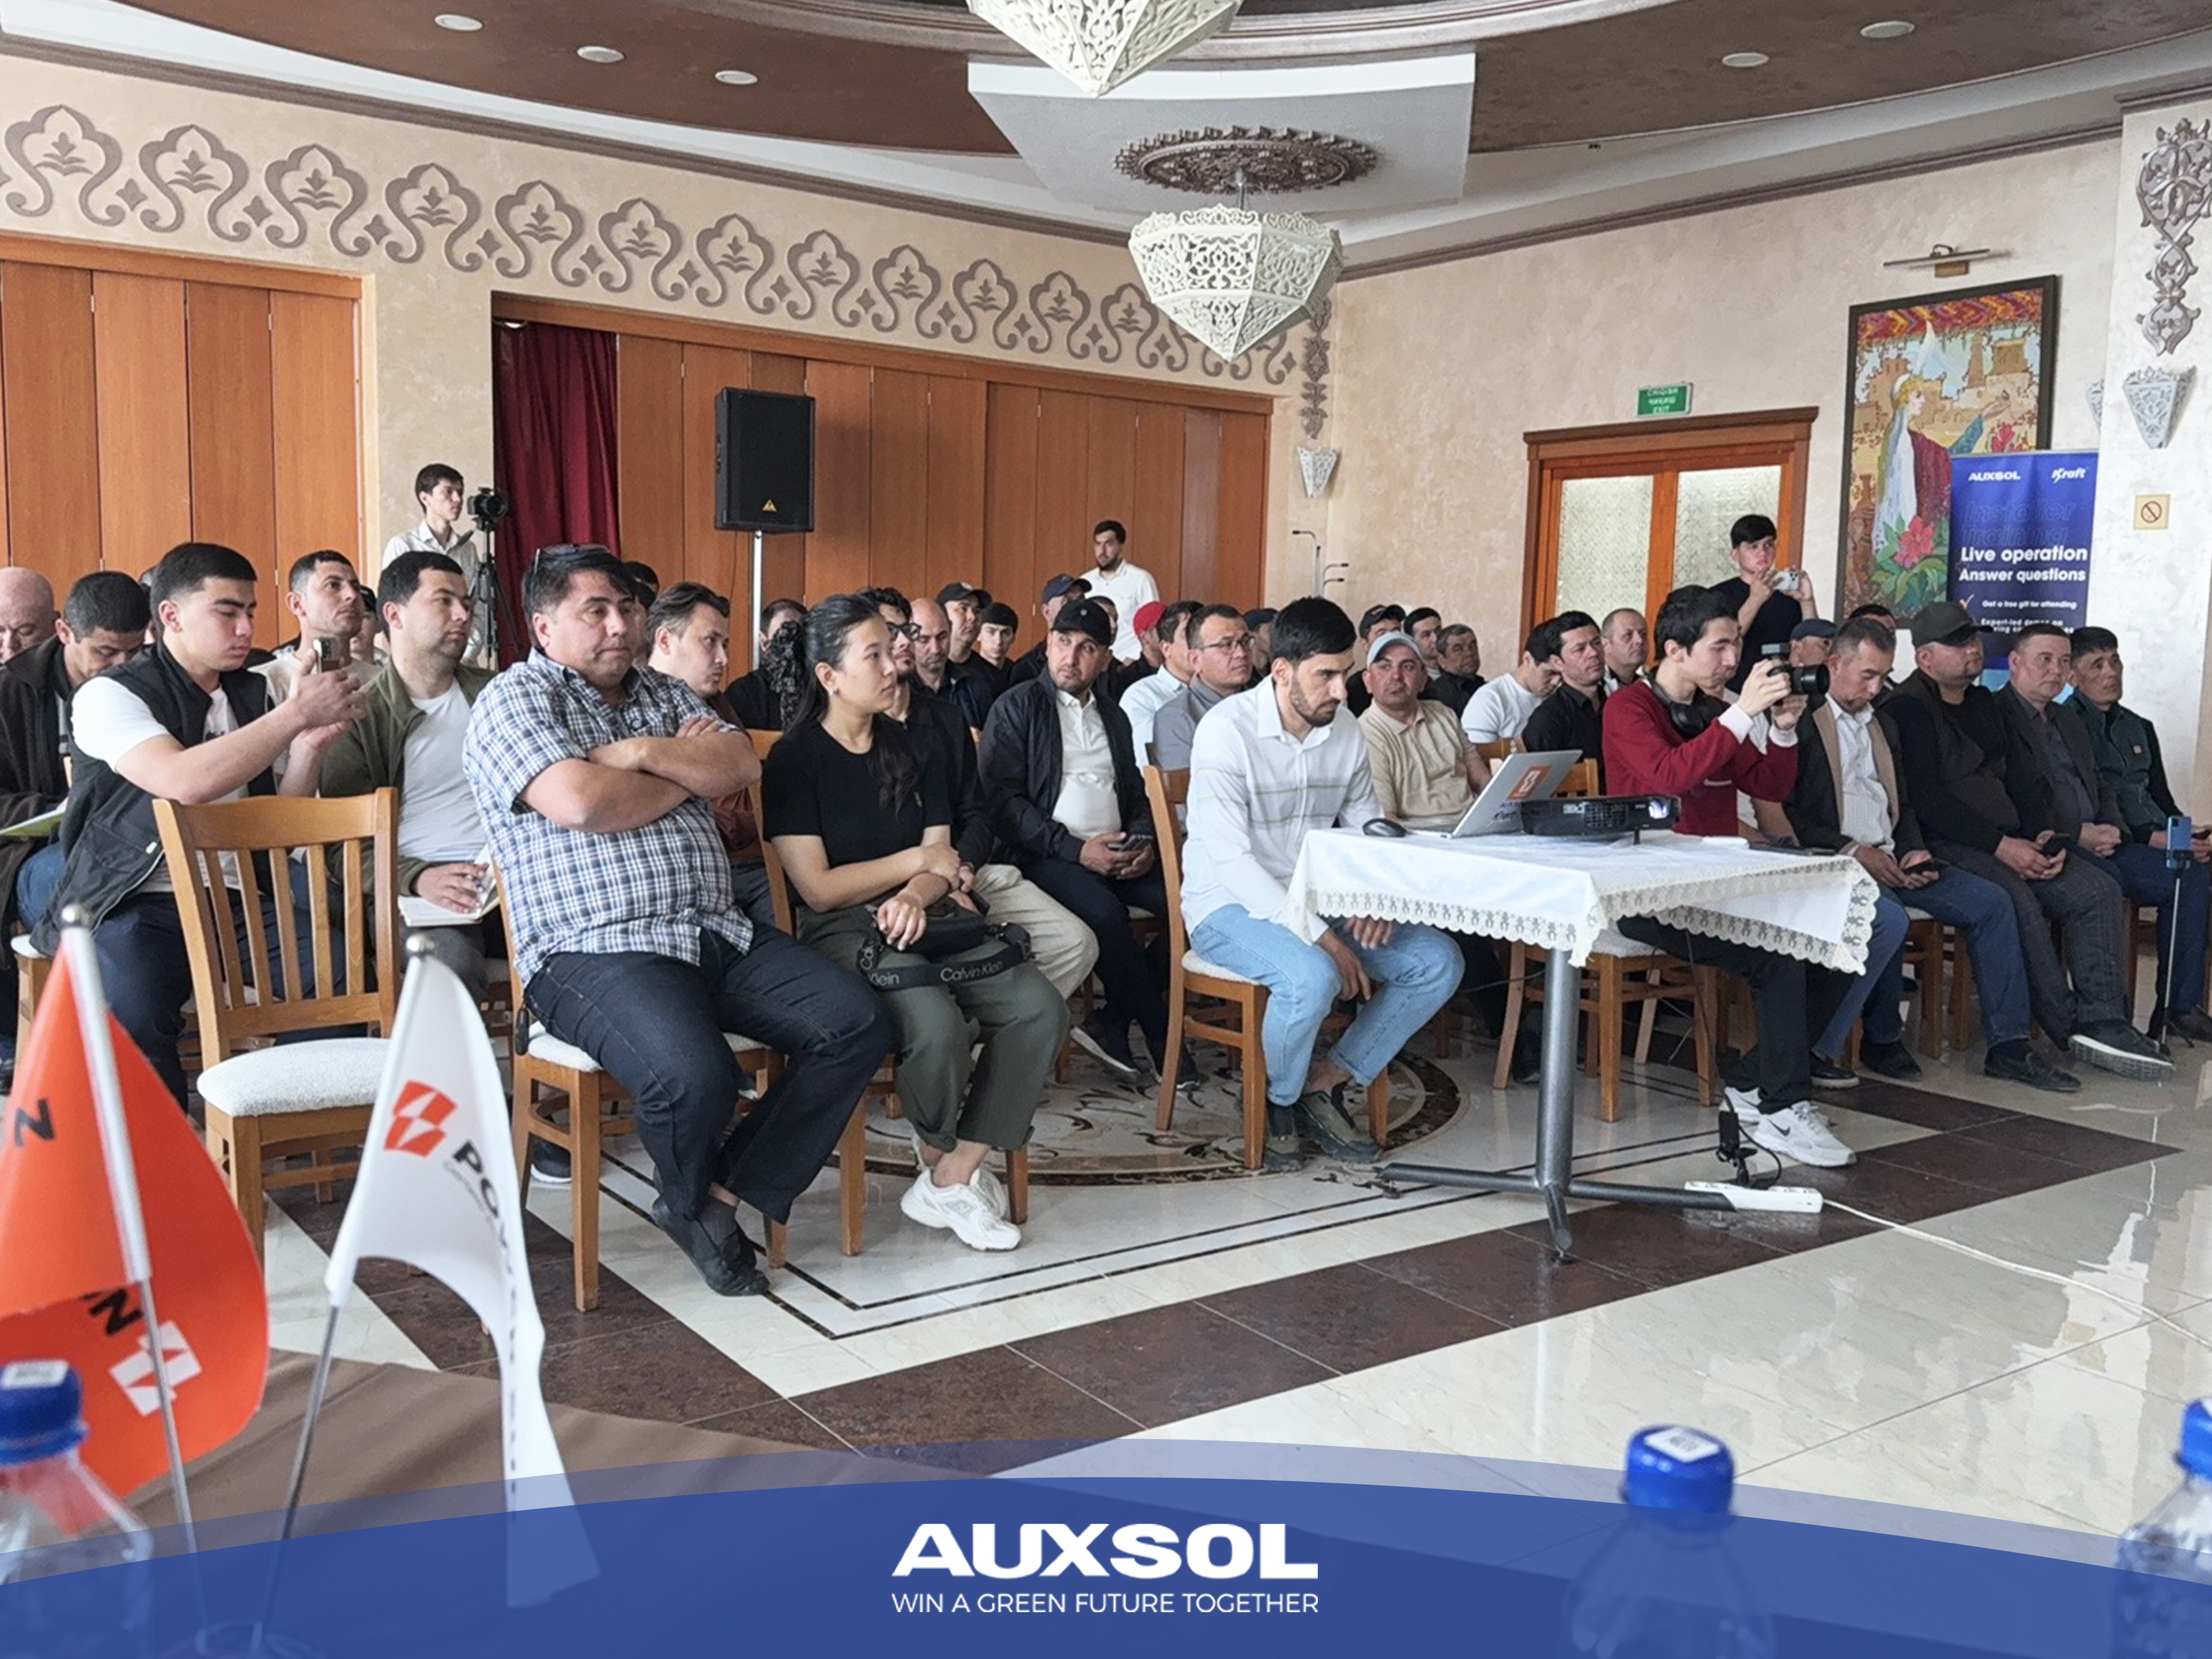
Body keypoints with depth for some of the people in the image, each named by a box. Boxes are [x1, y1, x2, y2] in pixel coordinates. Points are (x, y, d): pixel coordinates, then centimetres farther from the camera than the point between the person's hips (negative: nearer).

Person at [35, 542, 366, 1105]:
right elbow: (185, 783, -24)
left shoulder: (254, 694, 15)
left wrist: (310, 747, -4)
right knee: (133, 1016, -34)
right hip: (139, 905, -5)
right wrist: (297, 714, -19)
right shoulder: (108, 696, -5)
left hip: (241, 898, 5)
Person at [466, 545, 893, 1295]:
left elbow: (741, 765, 7)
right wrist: (687, 776, 1)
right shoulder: (515, 699, 2)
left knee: (860, 1026, -8)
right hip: (596, 951, -7)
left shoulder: (663, 695, 22)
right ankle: (694, 1202, 4)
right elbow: (579, 803, -16)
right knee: (694, 1077, -33)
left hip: (719, 936, 7)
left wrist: (647, 752, -9)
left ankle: (724, 1195, -1)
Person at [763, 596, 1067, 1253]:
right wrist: (919, 861, -1)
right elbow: (819, 888, -9)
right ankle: (945, 1162, -2)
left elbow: (942, 865, 10)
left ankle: (950, 1180, -13)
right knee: (937, 1022, -34)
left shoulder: (911, 748, 15)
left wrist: (917, 896, -14)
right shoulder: (796, 758, -2)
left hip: (918, 922, 6)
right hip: (841, 933, -6)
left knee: (1040, 1007, -20)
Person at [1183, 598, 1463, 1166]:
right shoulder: (1228, 730, -17)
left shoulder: (1346, 731, 4)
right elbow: (1230, 859, -23)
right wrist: (1319, 935, -28)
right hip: (1230, 905, -7)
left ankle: (1325, 1082, -1)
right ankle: (1276, 1100, -5)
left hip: (1316, 899, 7)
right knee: (1312, 976, -35)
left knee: (1438, 960, -9)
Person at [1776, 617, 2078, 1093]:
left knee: (1992, 902, -4)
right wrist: (1851, 850, -17)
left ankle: (2008, 1049, 1)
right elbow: (1787, 812, -13)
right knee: (1889, 920, -35)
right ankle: (1818, 1048, -21)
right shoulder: (1801, 723, -4)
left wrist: (1914, 851, 4)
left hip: (1890, 861, 8)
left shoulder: (1885, 725, 24)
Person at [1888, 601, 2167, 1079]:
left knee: (2098, 890, -12)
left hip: (2010, 842, 8)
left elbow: (2010, 781, 21)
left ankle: (2103, 1022, -18)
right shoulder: (1909, 708, -5)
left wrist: (2041, 837, 1)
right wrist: (2000, 846, -18)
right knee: (2016, 900, -33)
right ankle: (2070, 1027, -22)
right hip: (1946, 846, -8)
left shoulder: (1984, 703, 22)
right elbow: (1926, 798, -15)